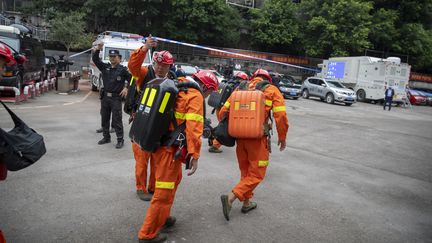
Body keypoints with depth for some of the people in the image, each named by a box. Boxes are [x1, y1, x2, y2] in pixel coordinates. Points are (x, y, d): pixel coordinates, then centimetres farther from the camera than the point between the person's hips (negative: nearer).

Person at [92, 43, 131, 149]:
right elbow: (95, 59, 6)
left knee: (117, 120, -5)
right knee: (104, 118, 14)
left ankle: (120, 140, 4)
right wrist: (98, 48, -7)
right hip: (105, 97, 6)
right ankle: (106, 137, 28)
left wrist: (126, 88, -10)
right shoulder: (105, 67, 9)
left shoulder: (123, 69, -4)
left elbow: (131, 78, -1)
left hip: (116, 98, -6)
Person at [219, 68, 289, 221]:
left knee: (245, 171, 21)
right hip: (257, 138, -4)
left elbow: (223, 111, 5)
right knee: (256, 174, 7)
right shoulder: (272, 90, 2)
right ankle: (231, 197, -9)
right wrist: (282, 137, 4)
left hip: (240, 136, 5)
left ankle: (247, 203, 30)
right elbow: (281, 116, -8)